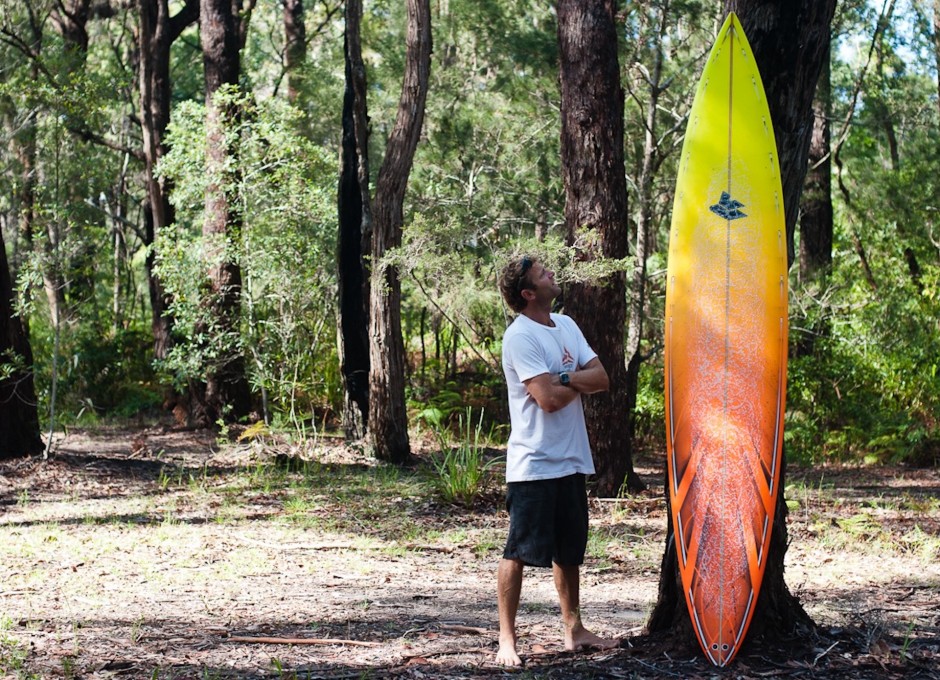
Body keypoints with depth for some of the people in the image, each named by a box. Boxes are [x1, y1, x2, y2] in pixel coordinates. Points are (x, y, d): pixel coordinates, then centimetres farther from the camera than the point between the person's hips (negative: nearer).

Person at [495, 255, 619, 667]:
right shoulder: (520, 336, -15)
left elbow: (601, 378, 3)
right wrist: (580, 382, -3)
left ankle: (574, 630, 27)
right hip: (535, 463, -8)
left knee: (569, 550, 17)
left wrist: (563, 378, -15)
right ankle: (507, 640, 0)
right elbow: (548, 399, -22)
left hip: (571, 460, 8)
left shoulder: (566, 326, 11)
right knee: (520, 551, -5)